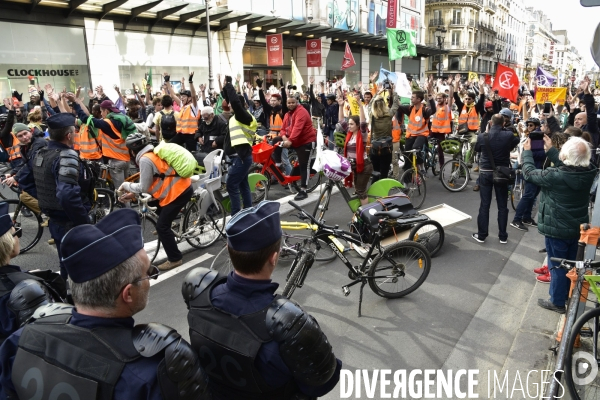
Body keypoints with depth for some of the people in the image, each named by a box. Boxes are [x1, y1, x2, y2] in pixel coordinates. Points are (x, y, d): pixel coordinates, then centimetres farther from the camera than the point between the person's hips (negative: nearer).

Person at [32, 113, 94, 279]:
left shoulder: (40, 154, 6)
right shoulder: (66, 157, -23)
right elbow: (68, 196, -34)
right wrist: (85, 222, -25)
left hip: (54, 220, 9)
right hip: (71, 223, -9)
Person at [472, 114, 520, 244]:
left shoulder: (482, 136, -9)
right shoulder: (509, 135, -9)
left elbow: (477, 149, 10)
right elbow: (516, 141, 15)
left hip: (485, 172, 0)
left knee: (484, 205, 6)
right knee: (502, 206, 8)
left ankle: (481, 235, 12)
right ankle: (503, 236, 15)